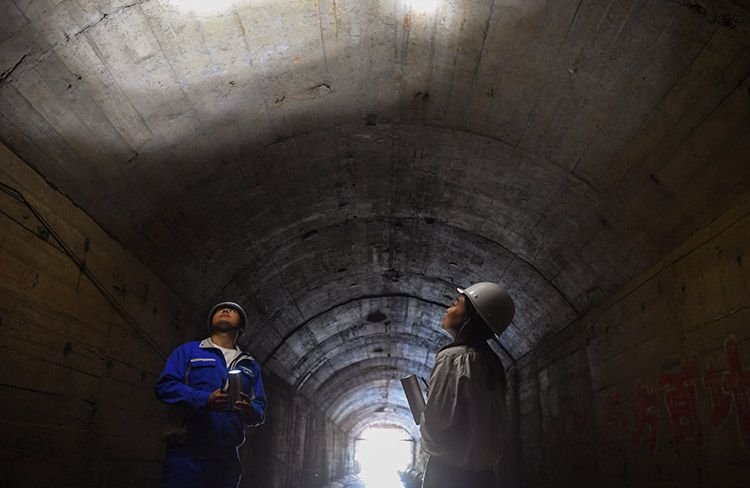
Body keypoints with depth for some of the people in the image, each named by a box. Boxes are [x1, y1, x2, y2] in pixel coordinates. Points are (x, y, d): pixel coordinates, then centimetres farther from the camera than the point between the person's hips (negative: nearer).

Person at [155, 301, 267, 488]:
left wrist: (250, 411, -12)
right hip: (186, 456, -3)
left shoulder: (250, 365, 19)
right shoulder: (188, 351, 9)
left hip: (227, 460, 4)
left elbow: (261, 409, 13)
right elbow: (164, 385, -5)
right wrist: (205, 400, -19)